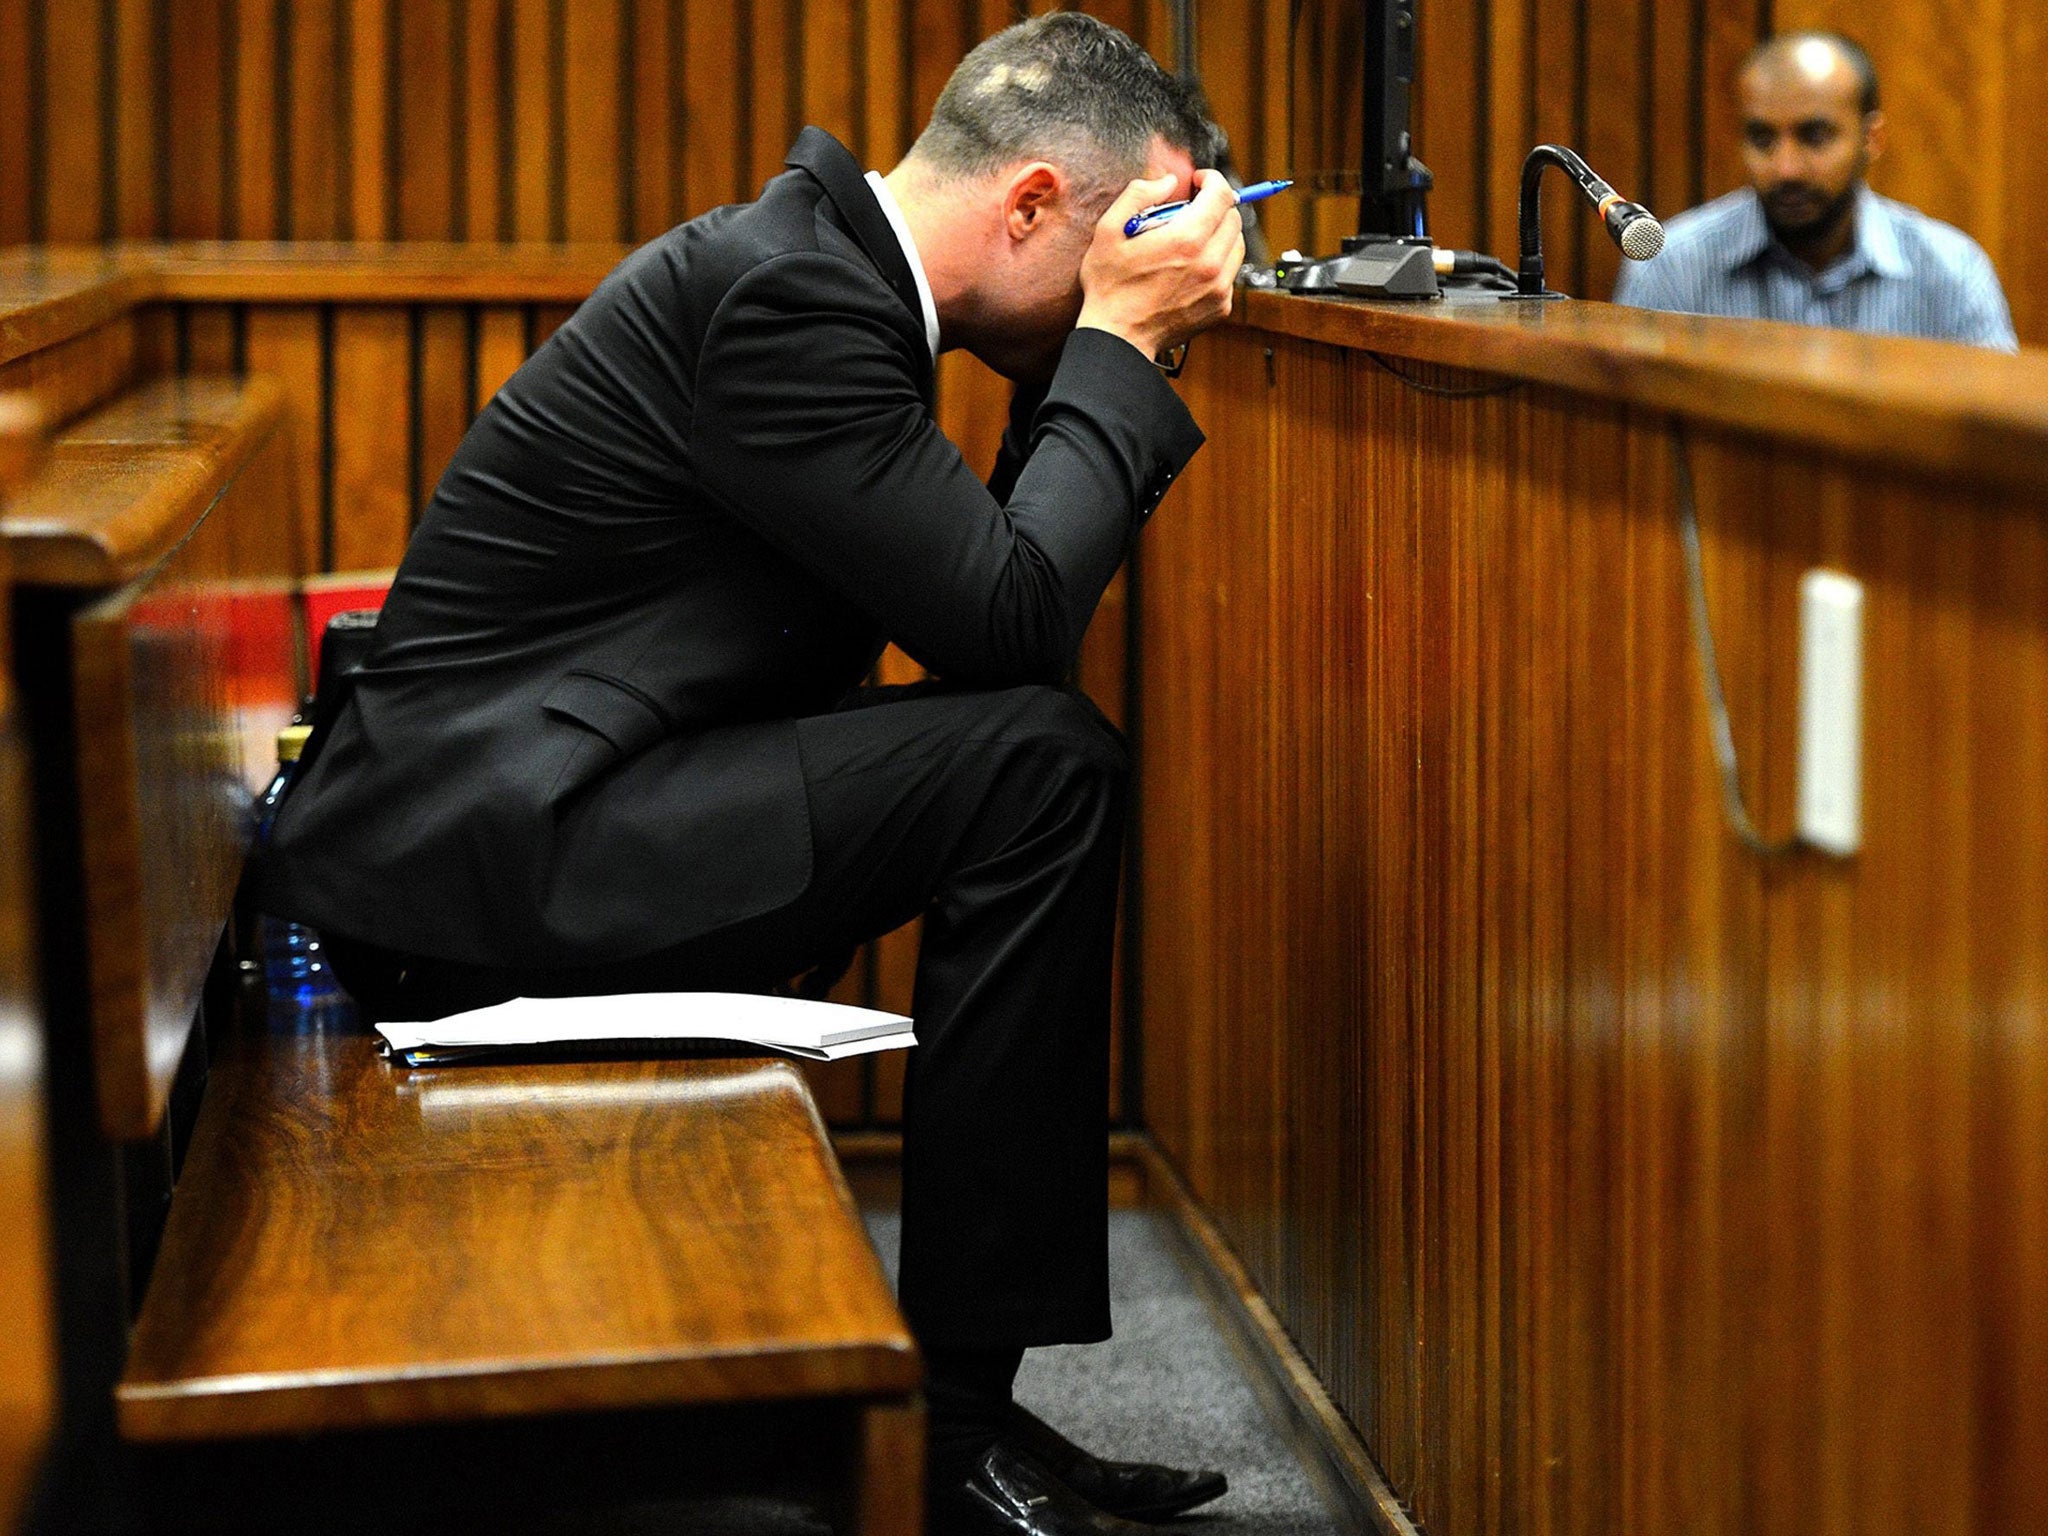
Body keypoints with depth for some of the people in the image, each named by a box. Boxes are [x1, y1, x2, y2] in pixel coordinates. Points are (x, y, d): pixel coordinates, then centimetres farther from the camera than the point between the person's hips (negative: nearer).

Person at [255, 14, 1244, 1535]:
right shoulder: (785, 291, -17)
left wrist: (1112, 345, 7)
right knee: (1040, 764, -17)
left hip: (518, 812, 11)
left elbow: (990, 594, 16)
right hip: (471, 846, -11)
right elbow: (1010, 619, -19)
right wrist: (1123, 340, -10)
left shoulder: (821, 262, 14)